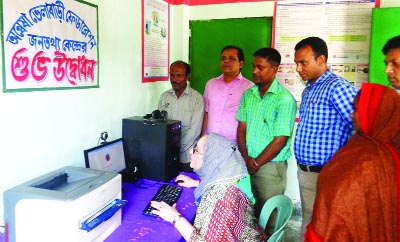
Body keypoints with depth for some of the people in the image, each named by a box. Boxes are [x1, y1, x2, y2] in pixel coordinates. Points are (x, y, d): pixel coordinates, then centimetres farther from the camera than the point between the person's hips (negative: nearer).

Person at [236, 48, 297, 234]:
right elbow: (241, 129, 5)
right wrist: (246, 158, -8)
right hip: (247, 165, 5)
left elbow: (280, 140, -14)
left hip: (271, 167, -5)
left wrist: (256, 164, -10)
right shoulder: (248, 94, 5)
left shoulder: (285, 99, -12)